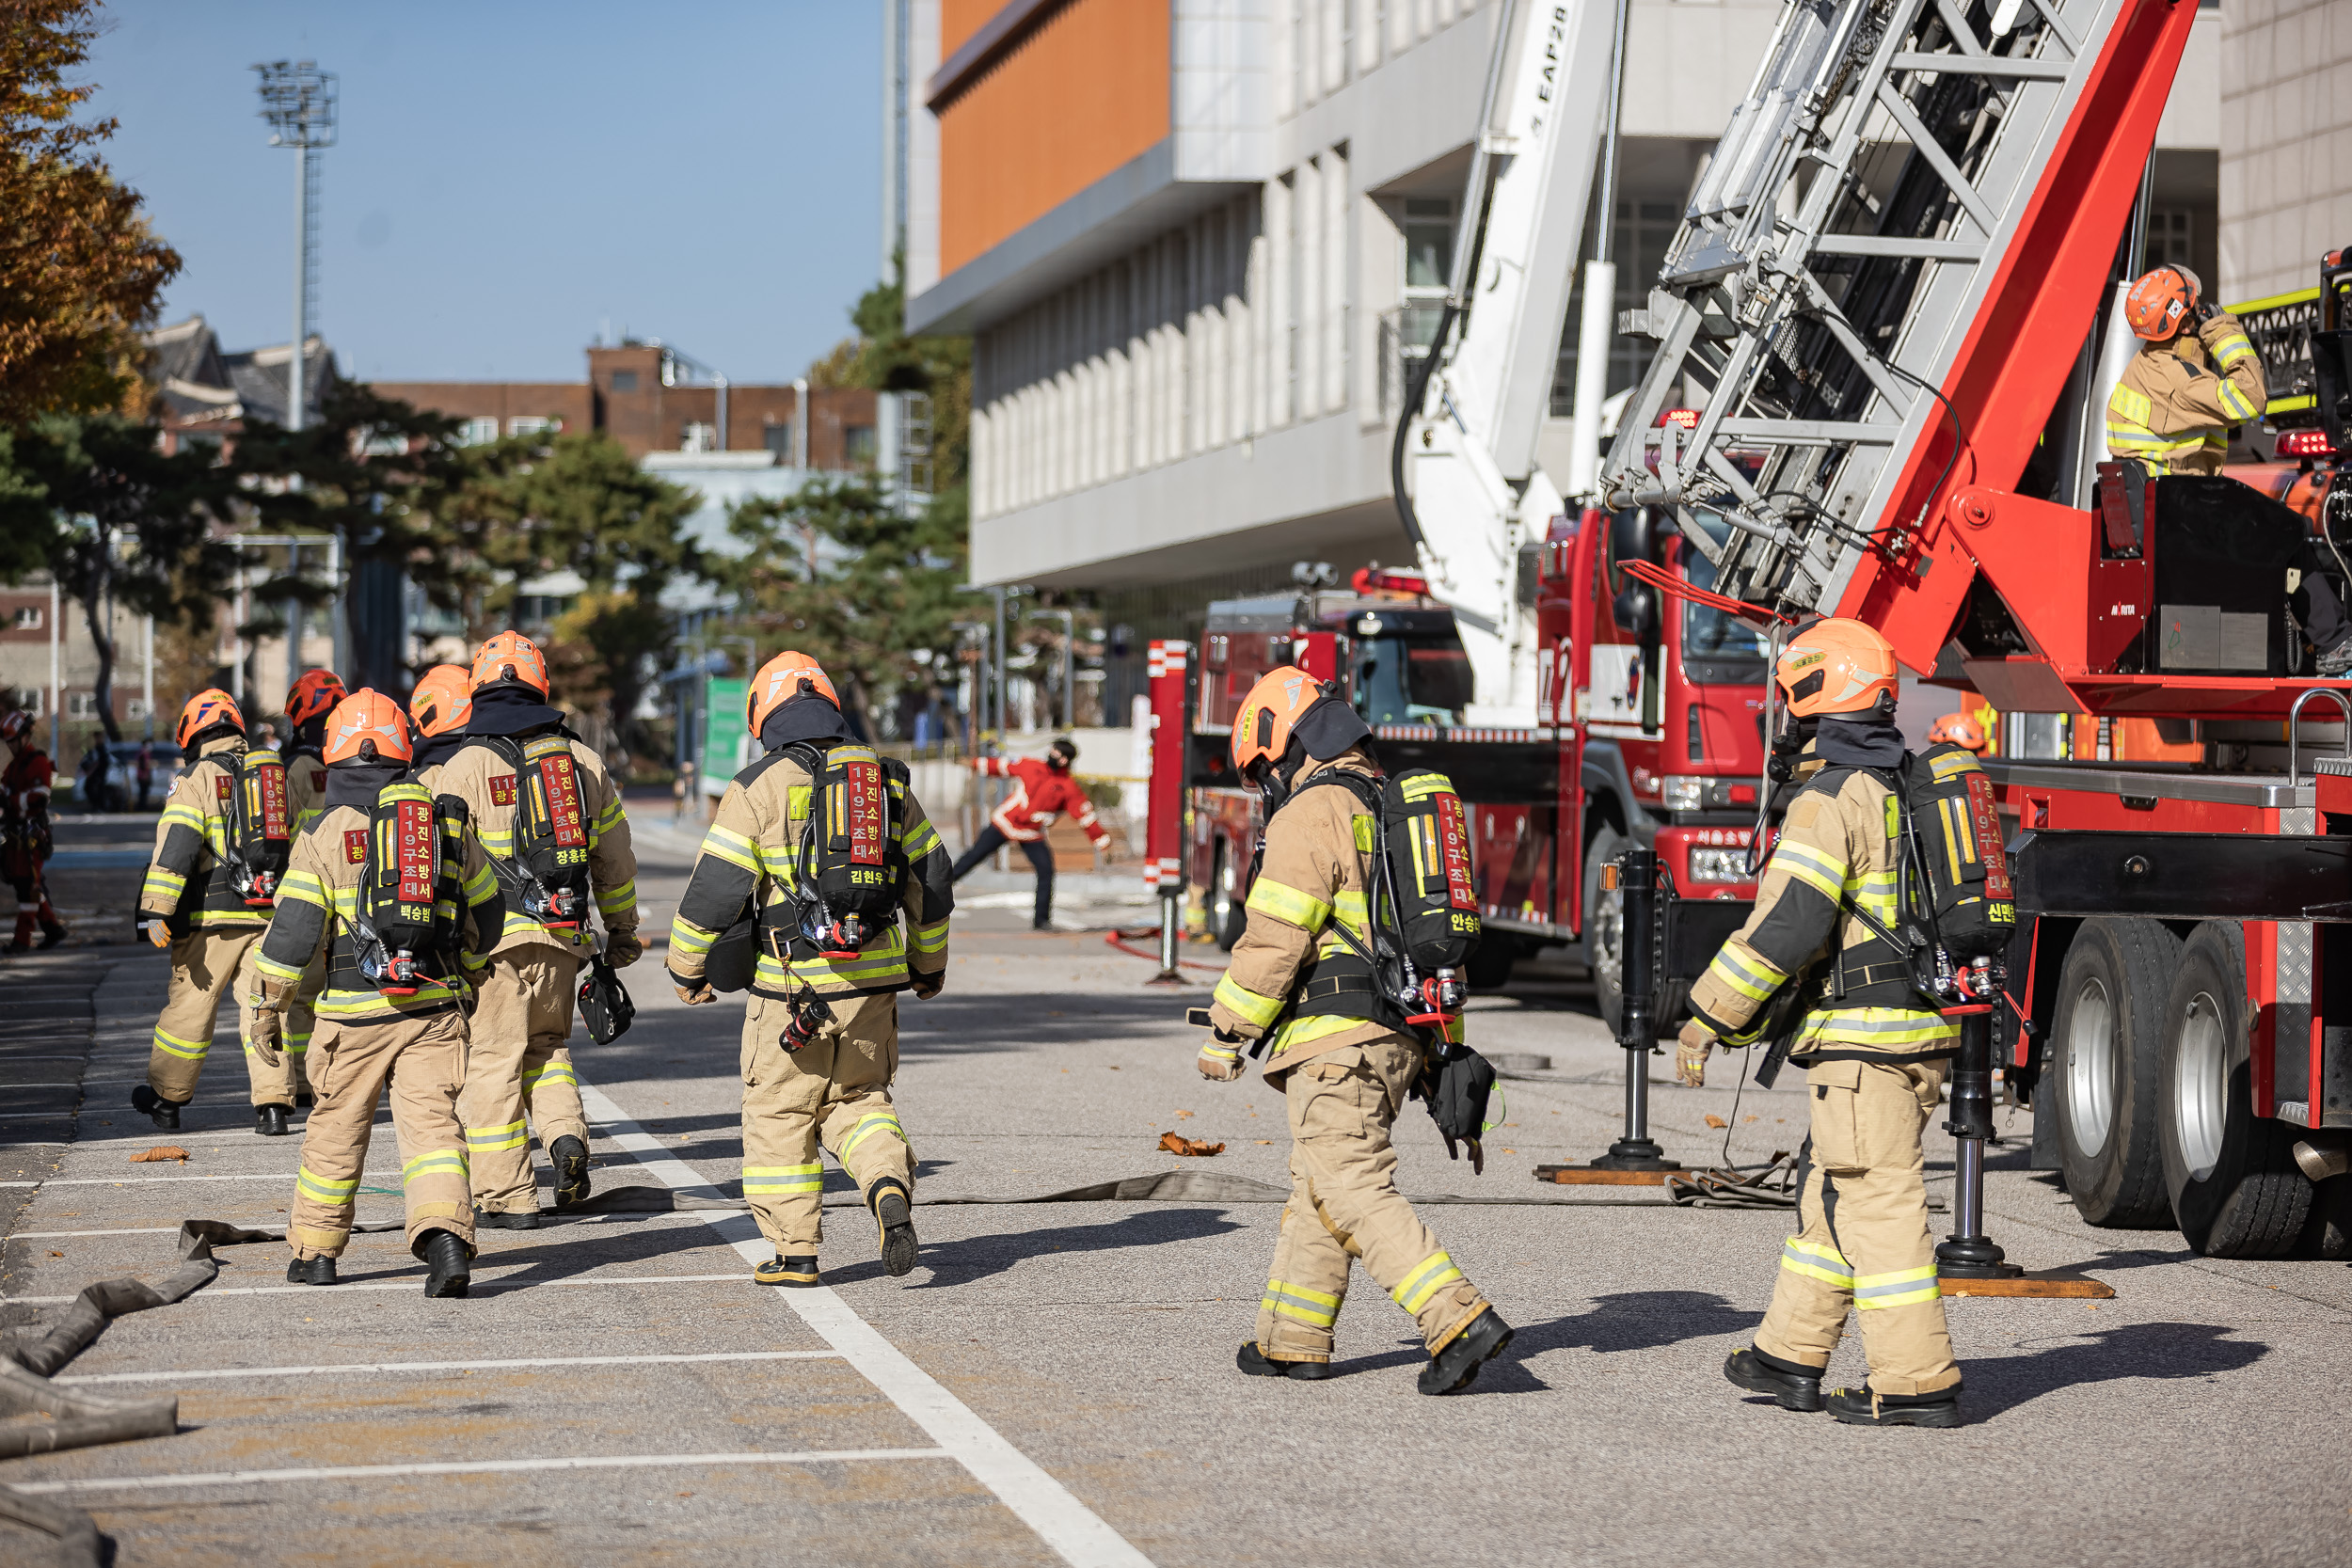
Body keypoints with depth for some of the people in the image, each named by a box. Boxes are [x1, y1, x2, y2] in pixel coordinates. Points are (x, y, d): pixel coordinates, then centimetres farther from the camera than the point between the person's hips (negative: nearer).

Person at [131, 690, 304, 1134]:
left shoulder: (197, 777, -6)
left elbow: (176, 846, -15)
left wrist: (157, 911, -15)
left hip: (211, 915, -4)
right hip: (269, 914, 4)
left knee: (189, 1004, 7)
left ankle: (166, 1098, 19)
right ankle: (273, 1104, -1)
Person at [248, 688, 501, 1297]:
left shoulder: (325, 835, -7)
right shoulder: (446, 823, 6)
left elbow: (293, 931, -9)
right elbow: (485, 911, 18)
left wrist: (267, 1005, 2)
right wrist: (459, 971, 35)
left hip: (355, 1015, -2)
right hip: (436, 1007, 2)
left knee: (337, 1128, 12)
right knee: (431, 1122, -3)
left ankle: (315, 1251, 23)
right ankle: (446, 1235, -24)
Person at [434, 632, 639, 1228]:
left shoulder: (464, 767, -5)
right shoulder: (581, 759, 9)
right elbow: (614, 857, 15)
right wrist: (622, 931, 25)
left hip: (494, 934, -4)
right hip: (564, 934, 4)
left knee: (495, 1061, 3)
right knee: (546, 1045, 22)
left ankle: (507, 1197, 4)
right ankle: (565, 1132, -3)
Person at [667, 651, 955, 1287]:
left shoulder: (758, 788, -7)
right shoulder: (886, 780, 8)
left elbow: (715, 887, -8)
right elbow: (930, 877, 14)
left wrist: (686, 968, 4)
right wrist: (928, 964, 27)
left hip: (795, 985, -4)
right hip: (874, 977, 4)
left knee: (779, 1113, 9)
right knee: (858, 1098, 18)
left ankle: (794, 1252, 11)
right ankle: (889, 1187, -9)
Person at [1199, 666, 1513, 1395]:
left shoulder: (1310, 817, -10)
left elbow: (1275, 939, -15)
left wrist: (1225, 1031, -5)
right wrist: (1435, 1048, 25)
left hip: (1336, 1034, -9)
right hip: (1399, 1034, 9)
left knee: (1354, 1190, -12)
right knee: (1317, 1186, 16)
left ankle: (1459, 1320, -22)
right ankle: (1292, 1340, 20)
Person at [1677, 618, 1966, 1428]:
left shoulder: (1830, 801, -14)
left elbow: (1786, 926, -20)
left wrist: (1708, 1018, -14)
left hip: (1863, 1032, -9)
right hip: (1929, 1026, 9)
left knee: (1875, 1202, -5)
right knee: (1829, 1188, 18)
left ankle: (1918, 1382, -6)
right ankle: (1791, 1358, 26)